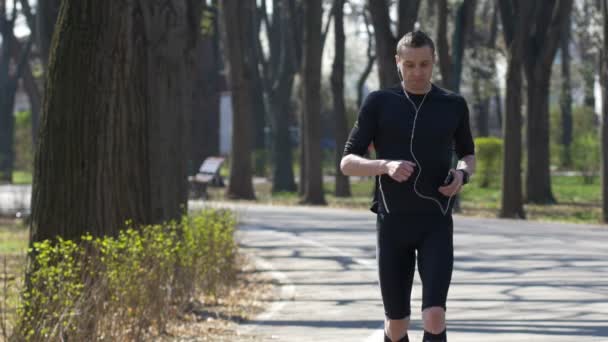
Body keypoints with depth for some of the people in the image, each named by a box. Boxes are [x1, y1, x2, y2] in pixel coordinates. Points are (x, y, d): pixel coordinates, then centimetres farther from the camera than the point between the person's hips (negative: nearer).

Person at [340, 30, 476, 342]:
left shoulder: (453, 106, 4)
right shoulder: (378, 104, 0)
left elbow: (468, 155, 21)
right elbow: (347, 163, -1)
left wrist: (462, 174, -4)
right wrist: (386, 166, -20)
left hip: (437, 225, 0)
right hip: (393, 223, 0)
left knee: (434, 315, -17)